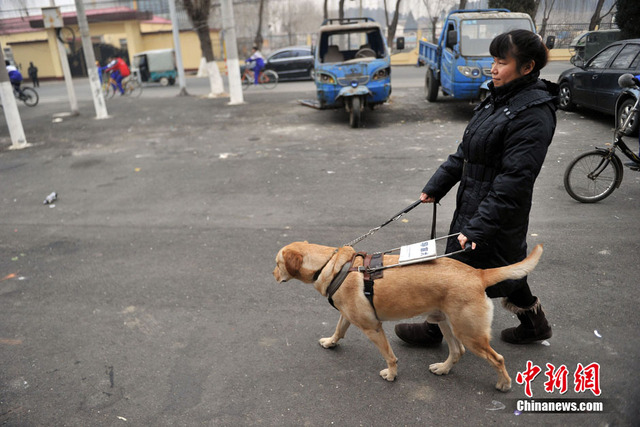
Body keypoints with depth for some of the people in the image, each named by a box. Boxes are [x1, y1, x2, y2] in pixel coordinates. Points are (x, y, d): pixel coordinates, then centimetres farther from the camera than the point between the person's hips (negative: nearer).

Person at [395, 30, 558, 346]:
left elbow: (514, 179, -26)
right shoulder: (498, 100, 8)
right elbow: (465, 151, 12)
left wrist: (478, 228, -28)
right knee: (506, 266, 23)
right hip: (472, 202, 9)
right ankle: (534, 322, 45)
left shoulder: (534, 114, -21)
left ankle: (434, 330, 30)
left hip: (497, 213, -9)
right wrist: (436, 186, 10)